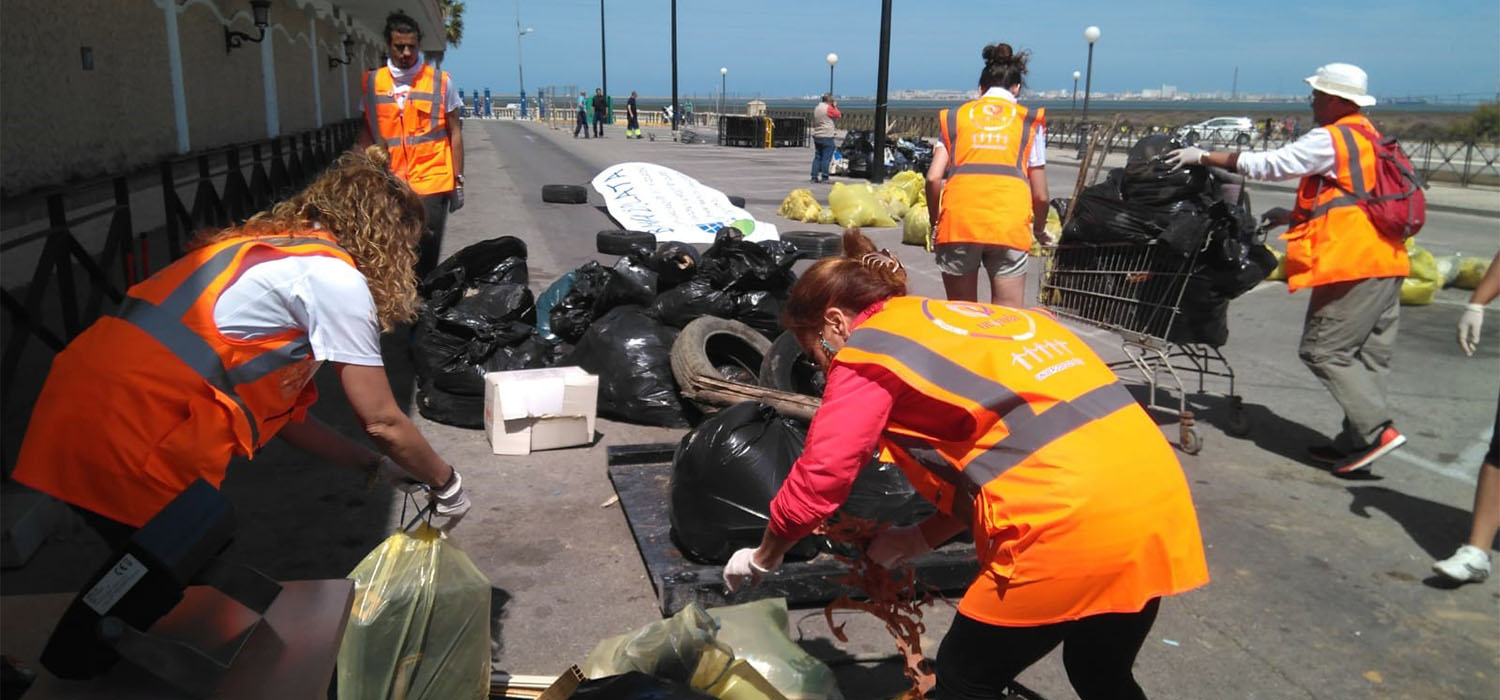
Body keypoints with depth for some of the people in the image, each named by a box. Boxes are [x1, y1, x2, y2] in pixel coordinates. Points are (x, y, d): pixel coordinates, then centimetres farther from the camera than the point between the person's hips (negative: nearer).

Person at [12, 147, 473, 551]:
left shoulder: (270, 248, 19)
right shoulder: (335, 277, -8)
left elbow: (277, 408, 22)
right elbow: (382, 422, -3)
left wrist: (373, 465, 25)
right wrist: (446, 483, 13)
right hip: (131, 447, -9)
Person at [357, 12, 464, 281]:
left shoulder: (440, 81, 3)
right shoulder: (371, 82, 8)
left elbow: (455, 133, 7)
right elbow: (366, 135, 14)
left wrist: (458, 181, 4)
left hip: (432, 184, -2)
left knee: (426, 257, -1)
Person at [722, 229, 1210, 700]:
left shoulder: (868, 346, 1)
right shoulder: (957, 320, 24)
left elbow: (817, 481, -2)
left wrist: (762, 558, 16)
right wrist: (921, 538, 27)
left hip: (1073, 521, -8)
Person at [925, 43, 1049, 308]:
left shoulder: (954, 117, 18)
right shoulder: (1030, 121, 18)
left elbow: (933, 178, 5)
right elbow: (1040, 194, 14)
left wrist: (935, 222, 19)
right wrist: (1039, 228, 32)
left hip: (958, 219, 1)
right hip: (1010, 223, -1)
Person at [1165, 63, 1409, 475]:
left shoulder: (1330, 139, -8)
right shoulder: (1369, 139, 21)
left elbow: (1267, 165, -10)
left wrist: (1201, 156, -4)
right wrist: (1296, 216, 21)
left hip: (1353, 265, -10)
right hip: (1386, 262, 10)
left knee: (1323, 350, -5)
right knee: (1368, 355, 10)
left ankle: (1377, 429, -10)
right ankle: (1355, 442, 15)